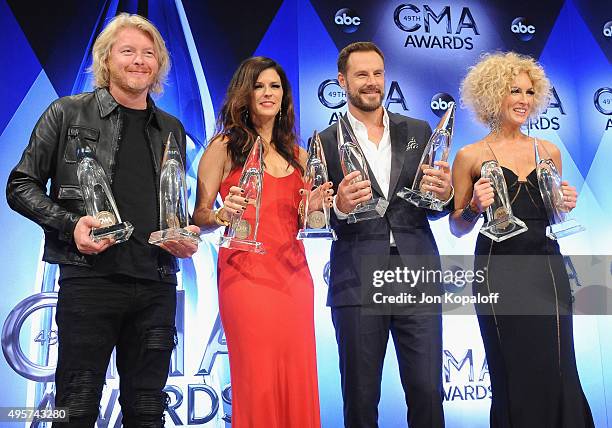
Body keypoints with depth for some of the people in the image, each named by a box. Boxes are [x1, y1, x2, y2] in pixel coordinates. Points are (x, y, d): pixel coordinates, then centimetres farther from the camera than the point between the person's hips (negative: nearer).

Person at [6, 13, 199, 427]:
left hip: (157, 284, 4)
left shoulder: (172, 128, 15)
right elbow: (21, 186, 3)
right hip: (89, 279, -4)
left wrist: (185, 236, 3)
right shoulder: (68, 113, 3)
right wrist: (70, 223, -12)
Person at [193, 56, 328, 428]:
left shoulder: (297, 154, 15)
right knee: (259, 386, -2)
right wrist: (224, 214, -21)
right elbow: (200, 216, -1)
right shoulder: (225, 146, 1)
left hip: (294, 275, 5)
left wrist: (314, 208, -1)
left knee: (298, 382, 5)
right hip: (246, 275, -4)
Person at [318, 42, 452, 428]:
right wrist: (340, 207, -20)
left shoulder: (418, 132, 12)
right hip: (357, 283, -2)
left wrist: (444, 195, -9)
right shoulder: (325, 143, 3)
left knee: (427, 392, 3)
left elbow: (434, 210, 13)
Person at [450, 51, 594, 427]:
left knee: (556, 372, 2)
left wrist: (566, 205, 1)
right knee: (513, 375, 4)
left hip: (547, 269, 3)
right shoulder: (471, 156, 0)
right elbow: (457, 228, 4)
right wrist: (475, 206, -14)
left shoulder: (549, 151, 11)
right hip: (500, 272, -3)